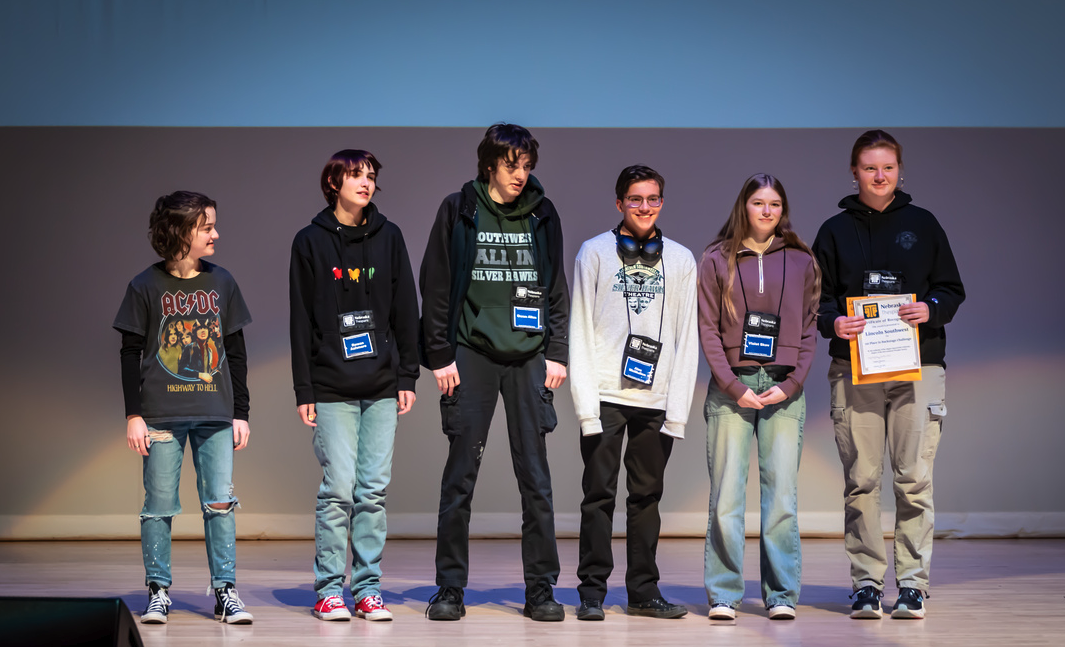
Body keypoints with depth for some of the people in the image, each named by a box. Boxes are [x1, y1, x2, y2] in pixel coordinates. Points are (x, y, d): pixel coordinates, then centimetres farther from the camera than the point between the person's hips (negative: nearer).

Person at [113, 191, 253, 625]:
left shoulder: (221, 283, 8)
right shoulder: (146, 287, -1)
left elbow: (236, 353, 12)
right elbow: (130, 354, 2)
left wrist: (240, 412, 9)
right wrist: (133, 414, -4)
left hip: (215, 414, 2)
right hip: (161, 416, -2)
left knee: (220, 503, -1)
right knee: (159, 505, 2)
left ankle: (226, 592, 5)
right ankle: (158, 592, 12)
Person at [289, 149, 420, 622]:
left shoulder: (388, 237, 9)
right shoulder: (311, 242, 2)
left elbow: (406, 310, 11)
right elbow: (301, 320, 1)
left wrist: (407, 376, 5)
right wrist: (303, 390, -3)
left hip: (382, 387, 3)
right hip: (332, 388, -2)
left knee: (374, 490, 2)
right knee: (338, 489, -6)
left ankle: (368, 587, 9)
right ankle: (330, 589, 2)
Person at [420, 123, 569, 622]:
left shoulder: (542, 215, 9)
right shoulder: (458, 211, 2)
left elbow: (558, 287, 12)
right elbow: (435, 287, 2)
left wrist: (557, 353, 4)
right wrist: (440, 356, -4)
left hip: (529, 356, 2)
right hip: (471, 353, -2)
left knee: (535, 476, 2)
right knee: (460, 473, -1)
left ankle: (540, 588, 8)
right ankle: (450, 588, 6)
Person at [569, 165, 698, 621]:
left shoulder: (681, 259, 10)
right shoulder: (595, 253, 4)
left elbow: (687, 338, 8)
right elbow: (580, 332, -1)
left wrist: (678, 407, 0)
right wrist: (585, 403, -9)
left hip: (656, 400, 2)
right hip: (606, 396, -2)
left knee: (647, 496, 7)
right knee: (599, 494, -1)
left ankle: (644, 591, 13)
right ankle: (592, 591, 4)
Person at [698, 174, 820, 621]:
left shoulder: (801, 261, 10)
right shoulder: (717, 260, 6)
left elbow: (808, 329, 9)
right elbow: (708, 329, 2)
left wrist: (790, 385, -4)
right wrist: (735, 387, -7)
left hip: (784, 390, 1)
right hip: (731, 387, -1)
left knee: (782, 495, -2)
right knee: (726, 496, -3)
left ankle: (781, 595, 3)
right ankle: (723, 595, 2)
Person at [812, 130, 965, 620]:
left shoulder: (922, 225, 11)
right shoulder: (835, 231, 12)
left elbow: (952, 289, 11)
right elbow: (817, 299, 11)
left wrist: (930, 310, -10)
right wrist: (833, 322, -10)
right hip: (854, 370, 1)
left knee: (914, 478, -5)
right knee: (860, 481, -1)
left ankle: (912, 583, 1)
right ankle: (866, 582, 5)